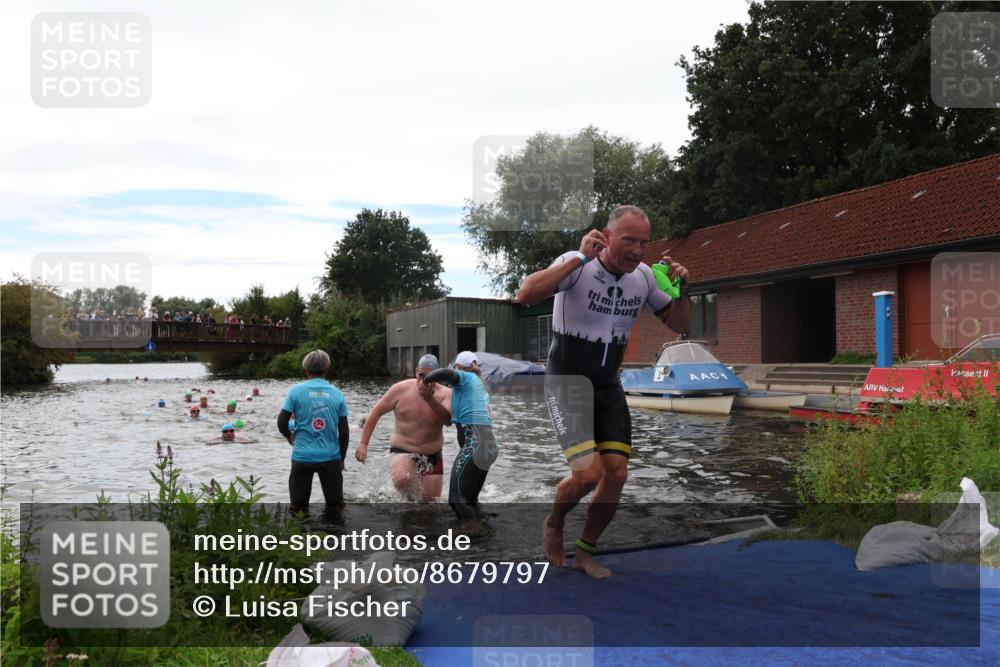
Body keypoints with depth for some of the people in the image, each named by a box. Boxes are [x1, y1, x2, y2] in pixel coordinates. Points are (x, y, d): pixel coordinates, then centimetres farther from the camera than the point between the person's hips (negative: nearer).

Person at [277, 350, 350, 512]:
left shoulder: (296, 390, -4)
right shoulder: (337, 394, 1)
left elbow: (282, 423, -4)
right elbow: (344, 431, 2)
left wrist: (290, 437, 17)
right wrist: (341, 458, 13)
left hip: (302, 456, -1)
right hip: (330, 456, 1)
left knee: (298, 508, 10)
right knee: (336, 506, 13)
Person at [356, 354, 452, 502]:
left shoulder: (445, 394, -10)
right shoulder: (401, 389, -9)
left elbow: (448, 420, -29)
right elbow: (375, 413, -1)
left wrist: (430, 399, -41)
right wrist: (363, 444, -4)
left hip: (432, 456, 1)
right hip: (402, 451, -1)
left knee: (430, 501, 6)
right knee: (402, 480, -32)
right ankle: (412, 498, 1)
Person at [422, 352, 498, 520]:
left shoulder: (465, 377, 4)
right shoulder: (481, 387, 27)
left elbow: (447, 373, -17)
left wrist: (425, 379, -2)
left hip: (473, 442, -9)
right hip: (489, 444, 9)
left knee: (457, 499, -12)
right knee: (471, 500, 17)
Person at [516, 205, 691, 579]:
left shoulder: (644, 276, -1)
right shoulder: (576, 265, -18)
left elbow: (679, 326, 7)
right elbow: (525, 295, -35)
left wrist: (681, 289, -12)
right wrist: (580, 257, -35)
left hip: (608, 388, 6)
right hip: (566, 384, -5)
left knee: (617, 475, -2)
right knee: (588, 473, -17)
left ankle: (585, 552, 21)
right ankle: (553, 524, 16)